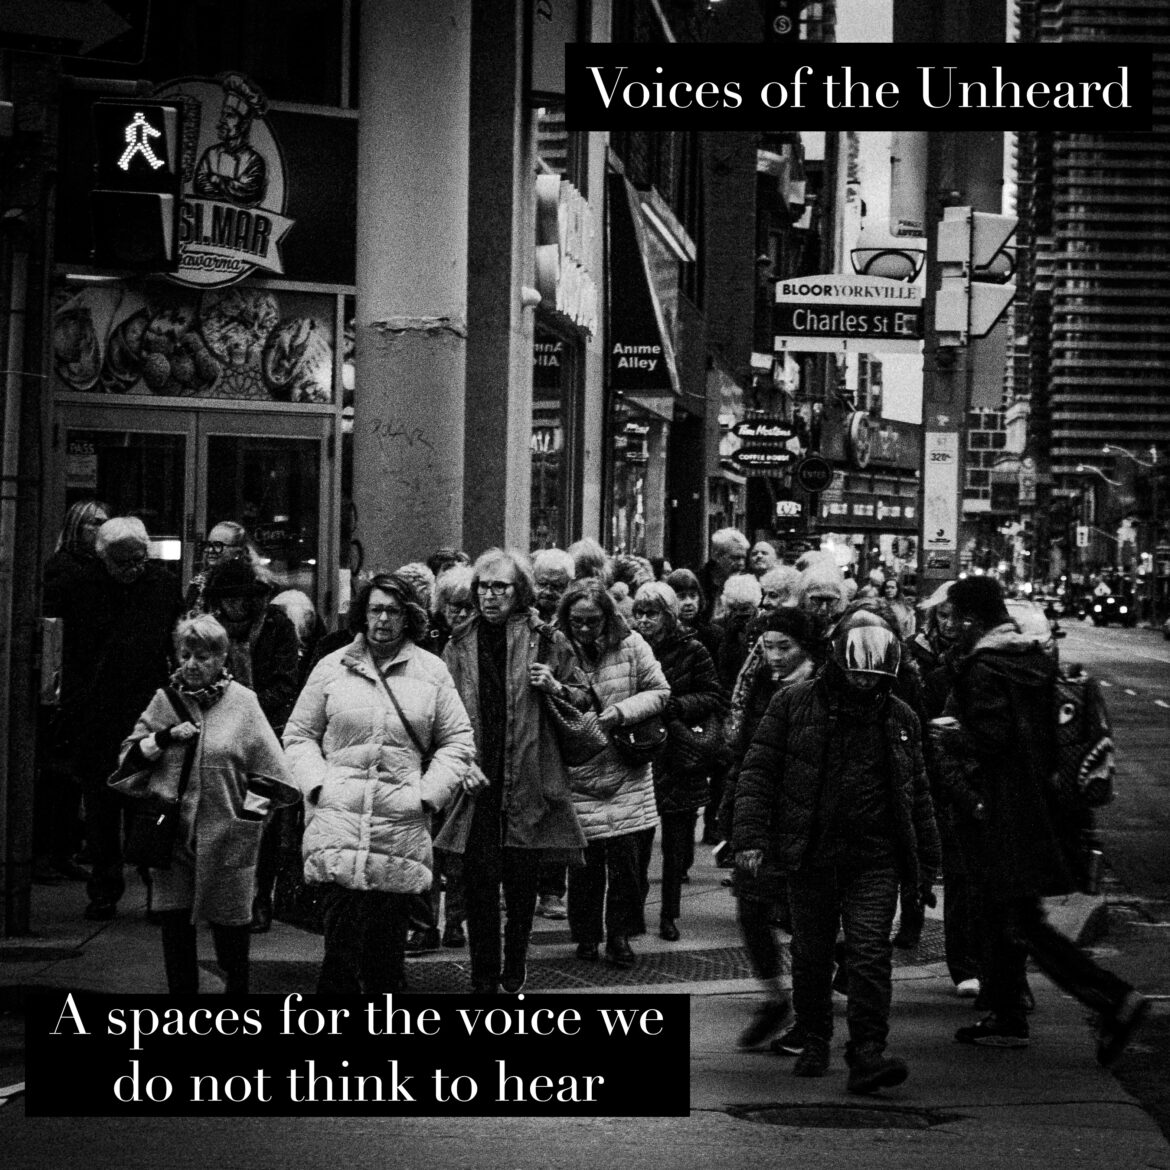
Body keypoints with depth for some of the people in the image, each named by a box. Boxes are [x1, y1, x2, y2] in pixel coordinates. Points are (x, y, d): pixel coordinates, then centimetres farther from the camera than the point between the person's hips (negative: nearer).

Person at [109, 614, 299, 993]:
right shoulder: (165, 701, 9)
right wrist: (165, 737, -8)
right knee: (174, 927, 3)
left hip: (225, 835, -2)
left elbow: (270, 773, 3)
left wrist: (250, 812, -5)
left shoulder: (242, 703, 1)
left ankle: (236, 987, 20)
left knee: (230, 928, 3)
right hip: (171, 834, 2)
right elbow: (129, 758, 7)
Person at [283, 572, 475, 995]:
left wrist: (428, 793, -2)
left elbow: (457, 740, 10)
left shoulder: (432, 672, 10)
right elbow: (299, 735, 12)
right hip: (338, 817, -1)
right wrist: (316, 783, -3)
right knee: (342, 932, -10)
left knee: (388, 938, 4)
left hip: (402, 823, 1)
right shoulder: (332, 667, 9)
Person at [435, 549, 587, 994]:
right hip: (477, 785, 1)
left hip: (528, 784, -1)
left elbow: (585, 704, 11)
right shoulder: (460, 644, 6)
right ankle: (484, 979, 7)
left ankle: (514, 975, 19)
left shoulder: (547, 641, 3)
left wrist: (557, 688, -9)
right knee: (479, 882, -1)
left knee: (522, 883, 5)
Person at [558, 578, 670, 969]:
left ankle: (619, 935, 14)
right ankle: (586, 934, 19)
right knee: (585, 859, 2)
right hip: (578, 773, -1)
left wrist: (621, 711, -12)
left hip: (626, 772, 1)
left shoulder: (630, 645, -4)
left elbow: (660, 692, 2)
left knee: (624, 854, -1)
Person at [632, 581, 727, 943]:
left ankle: (669, 914, 15)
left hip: (679, 759, -1)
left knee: (676, 842, 4)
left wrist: (677, 706, -15)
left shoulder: (691, 652, -1)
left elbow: (716, 699, -2)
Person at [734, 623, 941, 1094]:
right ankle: (814, 1043, 26)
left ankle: (866, 1055, -11)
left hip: (874, 861, 1)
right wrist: (750, 836, -10)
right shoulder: (793, 705, 0)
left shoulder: (900, 719, 9)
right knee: (811, 954, 9)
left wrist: (925, 861, 16)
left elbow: (917, 794, 16)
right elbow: (759, 770, -1)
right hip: (811, 856, 0)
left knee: (871, 954, -10)